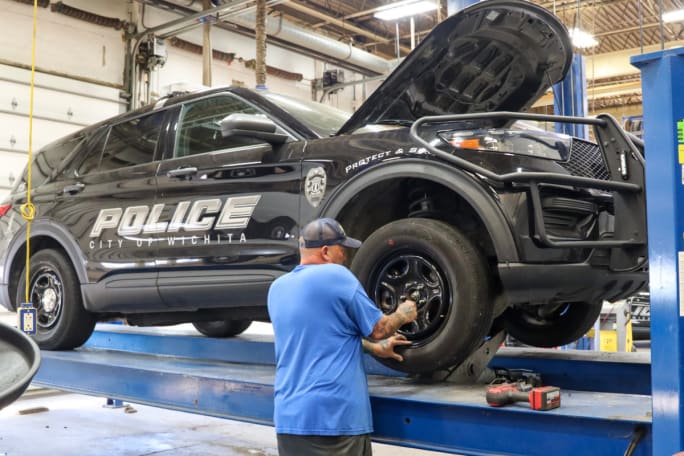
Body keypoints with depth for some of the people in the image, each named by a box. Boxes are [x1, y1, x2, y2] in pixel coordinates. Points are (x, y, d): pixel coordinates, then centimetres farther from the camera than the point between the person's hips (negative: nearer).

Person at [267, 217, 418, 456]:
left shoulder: (277, 287, 12)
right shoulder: (336, 276, -10)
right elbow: (378, 329, -2)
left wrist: (375, 348, 27)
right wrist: (403, 314, 19)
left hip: (289, 417, 7)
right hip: (334, 416, -6)